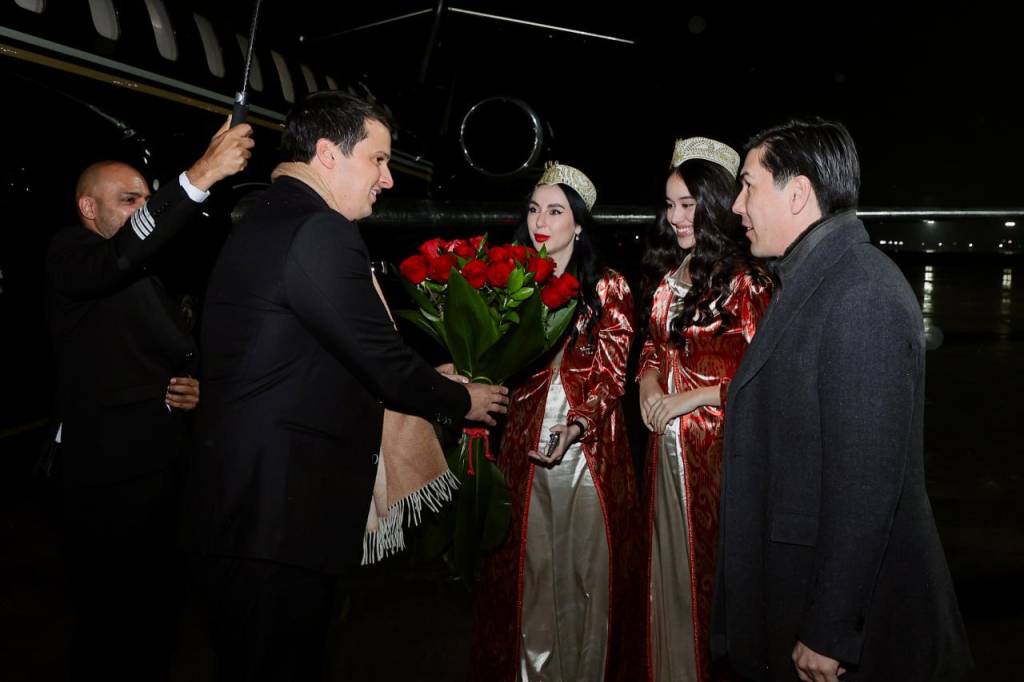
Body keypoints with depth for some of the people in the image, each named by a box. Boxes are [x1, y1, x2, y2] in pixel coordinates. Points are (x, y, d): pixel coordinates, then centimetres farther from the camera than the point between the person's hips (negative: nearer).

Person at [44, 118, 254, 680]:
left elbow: (181, 358, 32)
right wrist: (200, 176, -33)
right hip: (105, 479, -8)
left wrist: (193, 391, 7)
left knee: (160, 616, 11)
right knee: (110, 631, -5)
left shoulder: (147, 281, 24)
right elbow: (117, 258, -26)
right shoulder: (68, 251, -2)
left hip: (160, 471, 8)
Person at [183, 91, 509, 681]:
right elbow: (385, 364, -16)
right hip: (279, 521, -11)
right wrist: (462, 400, 3)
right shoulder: (321, 233, -16)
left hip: (242, 515, 11)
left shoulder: (264, 223, 17)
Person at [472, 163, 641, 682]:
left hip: (589, 448, -2)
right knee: (526, 567, 6)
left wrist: (577, 426, -21)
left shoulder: (608, 289, 2)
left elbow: (611, 373, -5)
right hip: (523, 447, 2)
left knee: (588, 568, 4)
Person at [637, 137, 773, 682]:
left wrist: (687, 399, -15)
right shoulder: (667, 273, 10)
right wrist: (648, 387, -1)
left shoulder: (744, 281, -11)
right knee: (668, 560, 15)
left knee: (709, 563, 5)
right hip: (667, 442, 6)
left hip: (717, 442, -6)